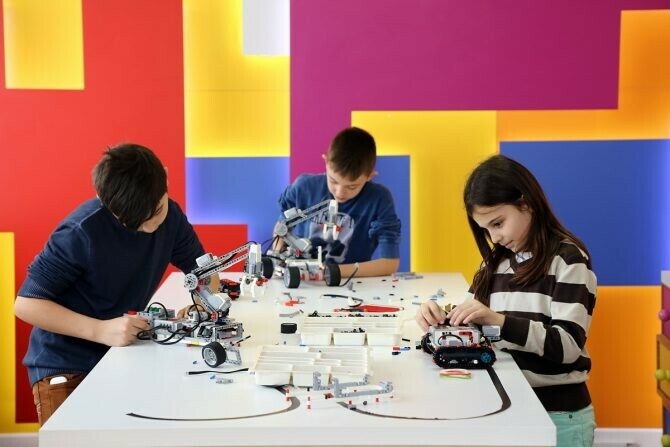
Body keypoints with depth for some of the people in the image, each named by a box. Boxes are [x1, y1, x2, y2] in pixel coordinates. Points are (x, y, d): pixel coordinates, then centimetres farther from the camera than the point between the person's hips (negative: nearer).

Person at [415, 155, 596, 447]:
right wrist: (440, 320, -10)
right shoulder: (496, 262, 9)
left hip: (557, 414, -6)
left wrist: (499, 320, -28)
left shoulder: (568, 259, -9)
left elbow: (567, 346, -19)